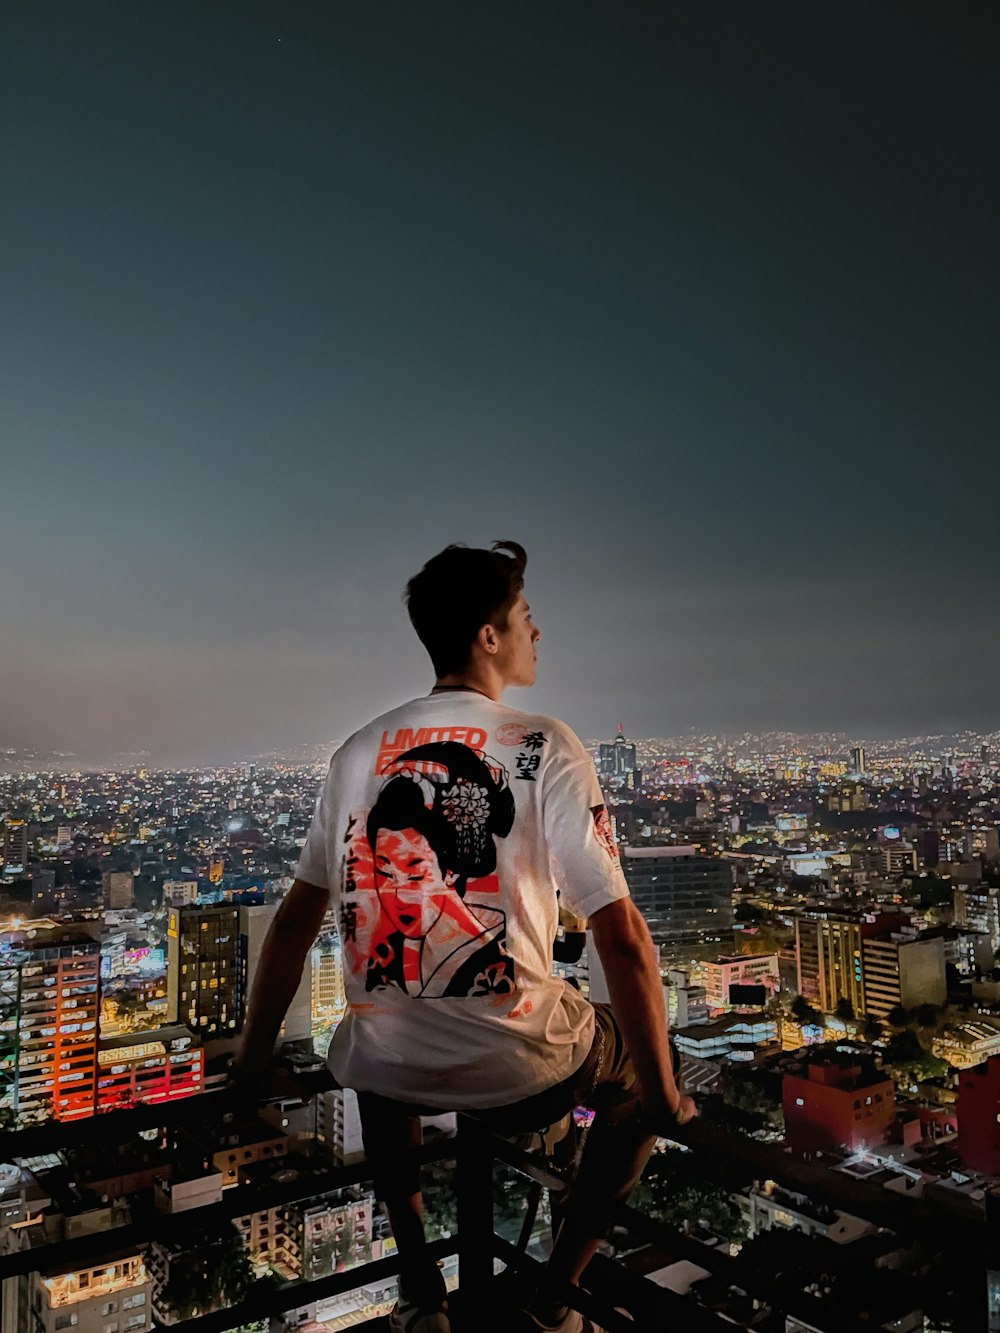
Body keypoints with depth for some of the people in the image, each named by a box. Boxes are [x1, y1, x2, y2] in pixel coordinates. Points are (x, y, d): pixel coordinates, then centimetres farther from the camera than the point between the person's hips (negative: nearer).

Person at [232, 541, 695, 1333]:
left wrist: (253, 1062, 21)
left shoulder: (360, 751, 3)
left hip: (388, 1068, 4)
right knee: (641, 1081, 26)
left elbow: (296, 920, 9)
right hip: (518, 1068, -4)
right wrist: (665, 1096, 0)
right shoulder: (545, 748, -10)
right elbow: (622, 939, -12)